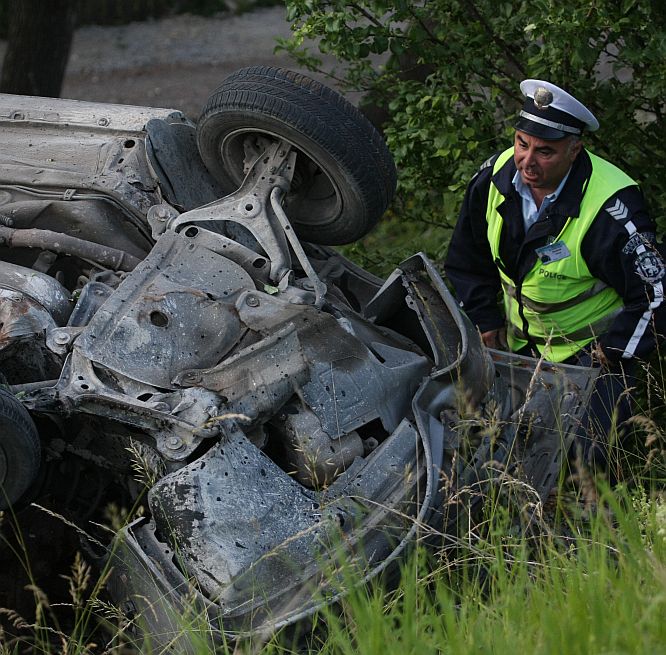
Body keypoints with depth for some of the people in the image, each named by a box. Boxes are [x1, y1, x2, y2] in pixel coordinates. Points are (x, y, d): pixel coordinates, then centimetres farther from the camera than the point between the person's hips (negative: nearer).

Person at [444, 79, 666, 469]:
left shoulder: (612, 209, -28)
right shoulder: (494, 179, -9)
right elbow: (468, 262, 9)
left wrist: (607, 360, -17)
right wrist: (487, 327, 4)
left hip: (591, 350, -5)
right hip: (517, 345, 6)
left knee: (579, 454, -18)